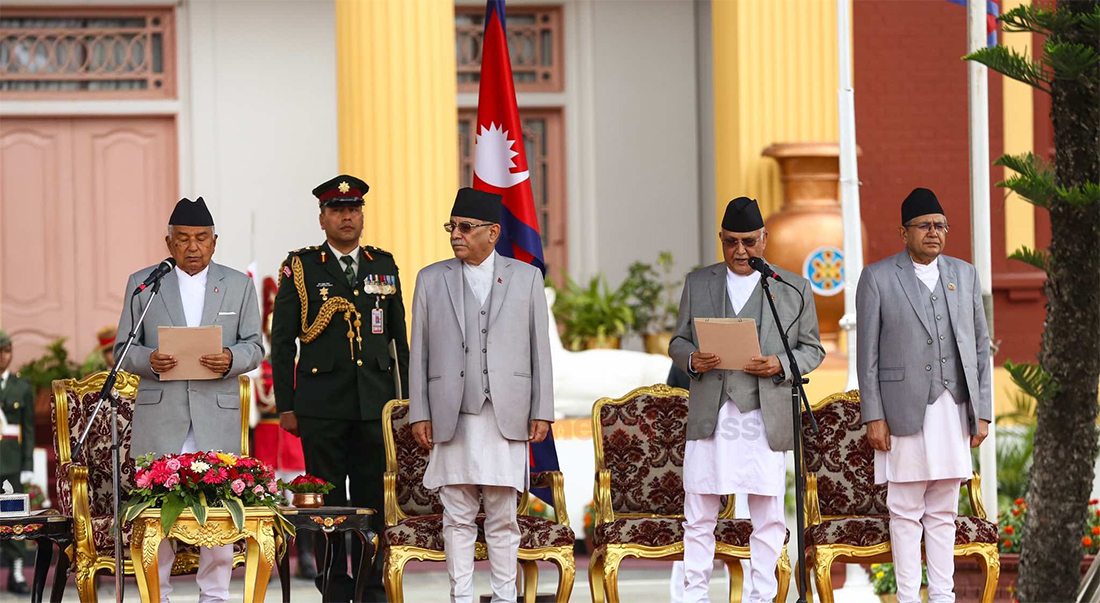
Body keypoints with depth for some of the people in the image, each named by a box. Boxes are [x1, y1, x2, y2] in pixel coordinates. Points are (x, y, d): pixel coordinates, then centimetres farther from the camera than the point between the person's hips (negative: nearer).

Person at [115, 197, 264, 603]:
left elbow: (255, 348, 9)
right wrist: (148, 360, -13)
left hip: (218, 416, 1)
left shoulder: (238, 285, 11)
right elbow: (123, 349, 9)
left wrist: (231, 360, -13)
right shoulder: (142, 284, 9)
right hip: (159, 414, 0)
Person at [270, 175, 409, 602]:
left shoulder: (384, 266, 13)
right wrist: (286, 406, -2)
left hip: (375, 405, 2)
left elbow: (399, 339, 17)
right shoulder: (300, 268, 3)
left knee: (373, 498, 4)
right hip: (322, 404, -2)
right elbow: (282, 343, 3)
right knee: (328, 501, 0)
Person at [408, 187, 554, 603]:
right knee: (457, 517, 2)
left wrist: (542, 412, 2)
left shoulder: (525, 277, 8)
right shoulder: (431, 280, 10)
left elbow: (540, 349, 7)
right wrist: (419, 413, 1)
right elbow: (419, 352, 8)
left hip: (506, 415, -1)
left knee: (502, 517, 1)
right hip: (451, 416, 1)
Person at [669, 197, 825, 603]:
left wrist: (781, 366, -11)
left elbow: (812, 349, 9)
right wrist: (692, 359, -8)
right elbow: (677, 341, 16)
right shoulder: (698, 284, 13)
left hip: (766, 418, -1)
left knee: (768, 515, 2)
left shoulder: (794, 289, 8)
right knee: (699, 513, 1)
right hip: (710, 416, 1)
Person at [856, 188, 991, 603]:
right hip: (904, 409, -3)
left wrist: (983, 412, 7)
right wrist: (873, 417, -7)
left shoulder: (964, 275, 12)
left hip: (953, 409, 4)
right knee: (906, 510, -2)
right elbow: (867, 352, -1)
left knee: (943, 512, 7)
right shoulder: (878, 277, 0)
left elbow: (980, 346, 13)